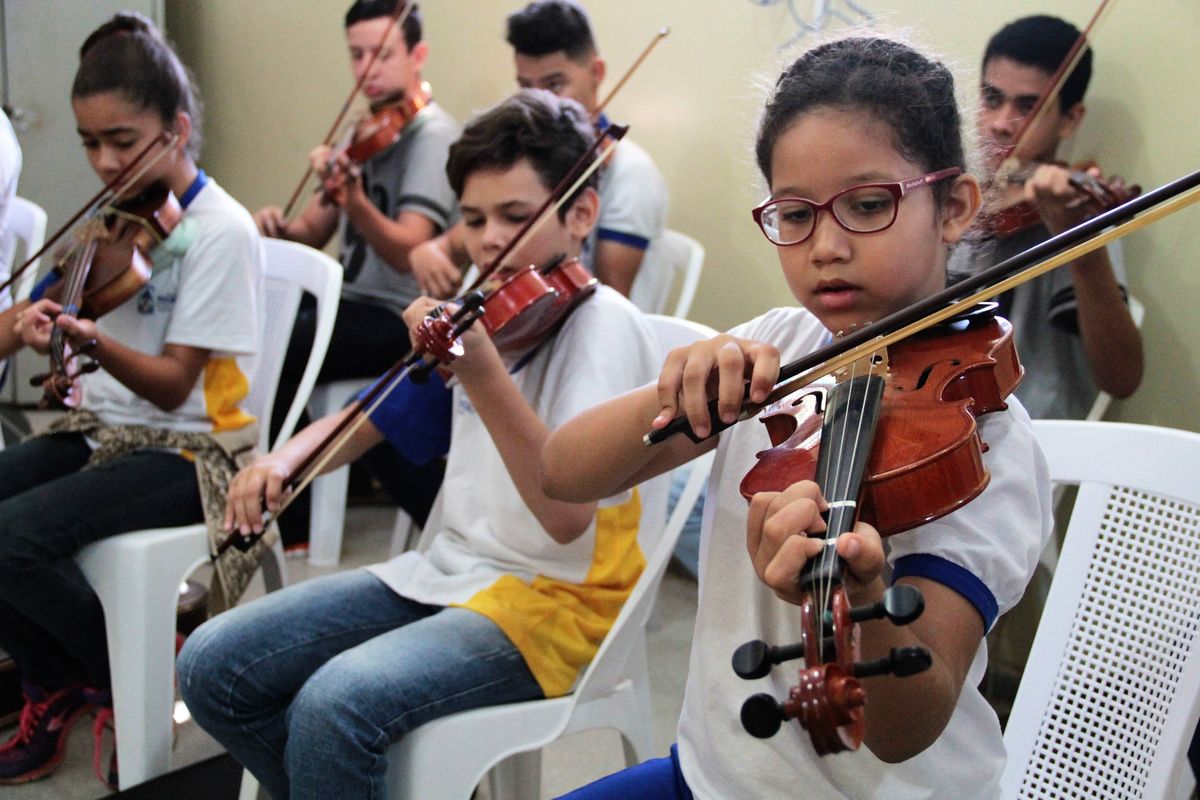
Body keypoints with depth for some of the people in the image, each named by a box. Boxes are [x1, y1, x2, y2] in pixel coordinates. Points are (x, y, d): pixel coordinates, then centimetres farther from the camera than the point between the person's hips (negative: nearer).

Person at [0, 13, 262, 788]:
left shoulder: (221, 230, -16)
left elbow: (172, 386, -18)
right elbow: (84, 318, 10)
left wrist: (94, 343, -35)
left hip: (187, 447, -7)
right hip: (101, 426, 8)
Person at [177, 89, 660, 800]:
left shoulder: (603, 321, -12)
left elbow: (569, 515, -26)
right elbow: (389, 412, 20)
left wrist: (481, 373, -40)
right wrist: (287, 458, 0)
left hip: (552, 599, -7)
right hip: (445, 568, 7)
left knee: (336, 705, -30)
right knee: (211, 665, -3)